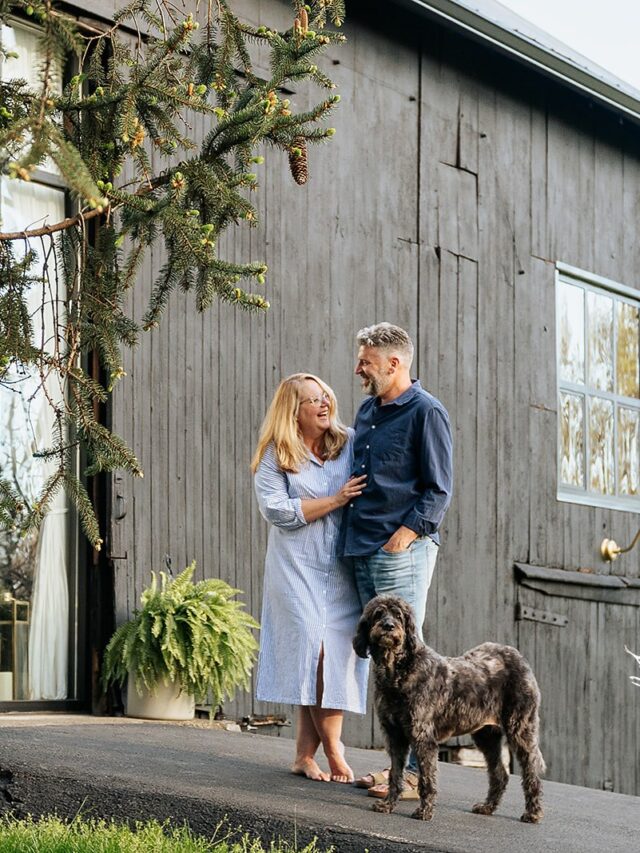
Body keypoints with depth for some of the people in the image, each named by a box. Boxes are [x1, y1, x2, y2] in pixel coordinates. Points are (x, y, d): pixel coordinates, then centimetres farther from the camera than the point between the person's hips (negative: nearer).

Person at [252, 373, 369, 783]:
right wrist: (337, 499, -13)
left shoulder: (350, 443, 8)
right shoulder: (275, 456, 1)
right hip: (297, 567, -2)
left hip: (343, 566, 2)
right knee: (311, 648, -10)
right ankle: (332, 749, 0)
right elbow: (279, 511, -9)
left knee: (338, 652, -3)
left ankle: (307, 753, 5)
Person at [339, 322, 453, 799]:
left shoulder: (426, 412, -6)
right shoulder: (368, 410, 18)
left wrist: (402, 536, -16)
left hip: (403, 551, -8)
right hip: (363, 553, 8)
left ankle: (417, 772, -6)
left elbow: (438, 490, -9)